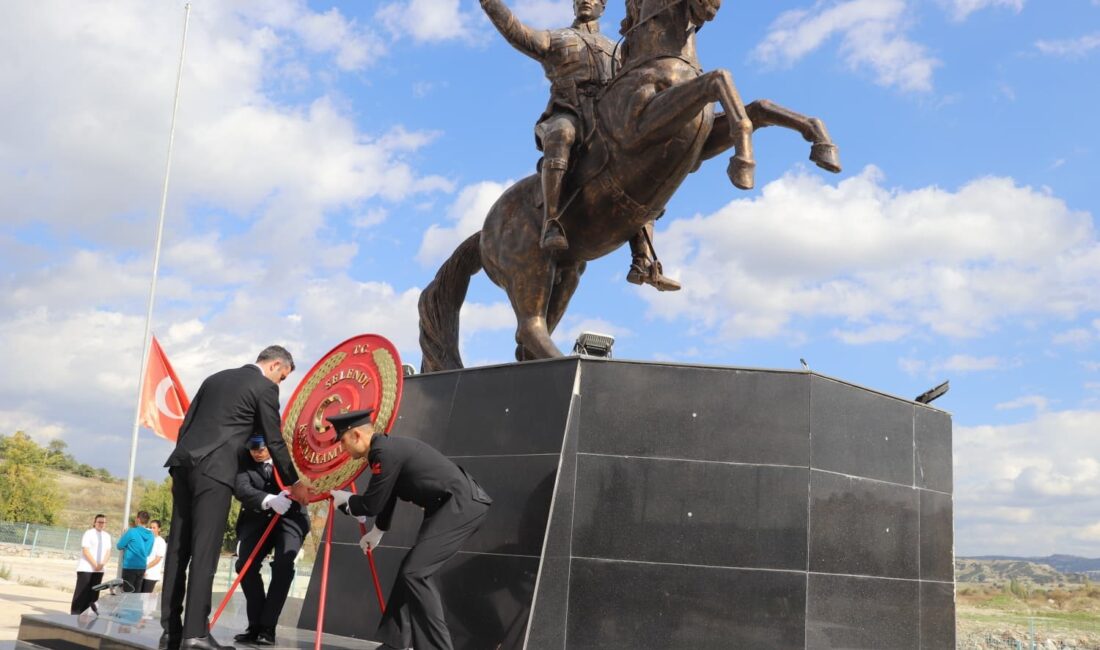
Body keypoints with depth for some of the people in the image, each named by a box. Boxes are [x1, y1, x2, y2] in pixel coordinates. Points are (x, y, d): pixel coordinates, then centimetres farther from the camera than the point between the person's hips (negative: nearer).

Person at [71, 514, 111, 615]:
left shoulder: (107, 536, 13)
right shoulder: (89, 533, -5)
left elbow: (108, 552, 10)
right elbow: (85, 551, -12)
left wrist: (102, 564, -8)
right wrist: (95, 564, -15)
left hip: (99, 570, 6)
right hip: (86, 568, -5)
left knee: (93, 593, 5)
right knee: (82, 593, -6)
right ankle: (75, 614, -3)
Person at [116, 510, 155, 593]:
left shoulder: (132, 532, -12)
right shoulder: (151, 535, 5)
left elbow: (120, 546, -3)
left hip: (130, 567, -6)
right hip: (142, 567, 6)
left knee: (127, 593, -2)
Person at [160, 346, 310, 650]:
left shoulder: (216, 378, 23)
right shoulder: (265, 387, 2)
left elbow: (185, 425, 21)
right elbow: (274, 441, 4)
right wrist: (293, 483, 13)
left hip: (184, 462, 7)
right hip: (214, 468, -7)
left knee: (179, 547, 7)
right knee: (204, 549, -9)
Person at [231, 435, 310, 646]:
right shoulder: (243, 460, -9)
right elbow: (241, 489, -25)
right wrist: (269, 500, -43)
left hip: (289, 517, -2)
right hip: (257, 518, 2)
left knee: (283, 564, -23)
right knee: (245, 564, -16)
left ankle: (268, 627, -15)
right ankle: (255, 625, -2)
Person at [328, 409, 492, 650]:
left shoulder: (386, 453, -17)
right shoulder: (386, 449, 14)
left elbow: (371, 504, -11)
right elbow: (386, 497, 30)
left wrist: (344, 499, 9)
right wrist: (377, 531, 43)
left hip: (462, 504, -11)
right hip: (455, 504, 11)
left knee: (415, 573, -13)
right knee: (412, 569, 16)